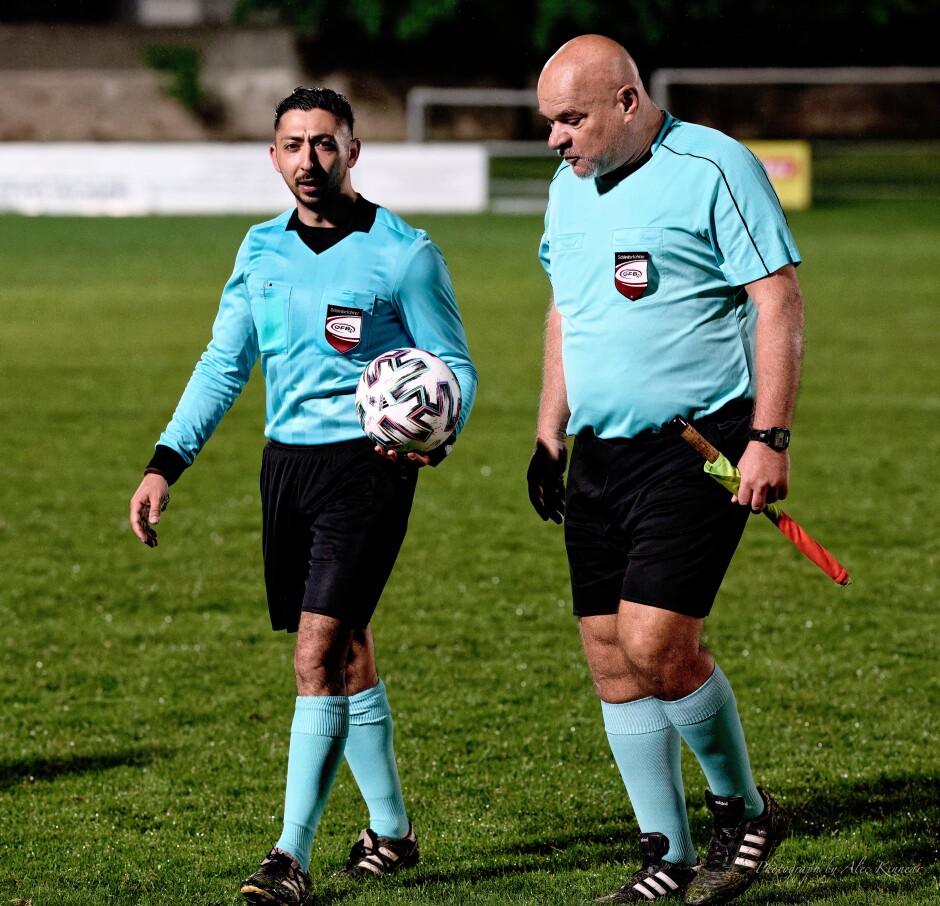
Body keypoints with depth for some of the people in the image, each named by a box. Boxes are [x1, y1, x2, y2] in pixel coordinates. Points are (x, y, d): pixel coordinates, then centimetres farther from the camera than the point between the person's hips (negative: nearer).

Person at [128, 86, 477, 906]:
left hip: (367, 463, -6)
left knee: (320, 651, -14)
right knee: (346, 654, 13)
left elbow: (454, 365, -3)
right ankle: (391, 830, 27)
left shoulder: (404, 254, -7)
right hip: (286, 461, 6)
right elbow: (223, 364, 12)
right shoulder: (262, 250, 9)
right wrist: (166, 464, 3)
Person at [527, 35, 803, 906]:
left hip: (699, 444, -7)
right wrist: (548, 433, 19)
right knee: (609, 656, 4)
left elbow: (778, 300, -12)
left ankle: (742, 808, 9)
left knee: (655, 642, -15)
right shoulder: (569, 184, 12)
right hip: (599, 453, 8)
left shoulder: (711, 167, -10)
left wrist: (769, 437, -18)